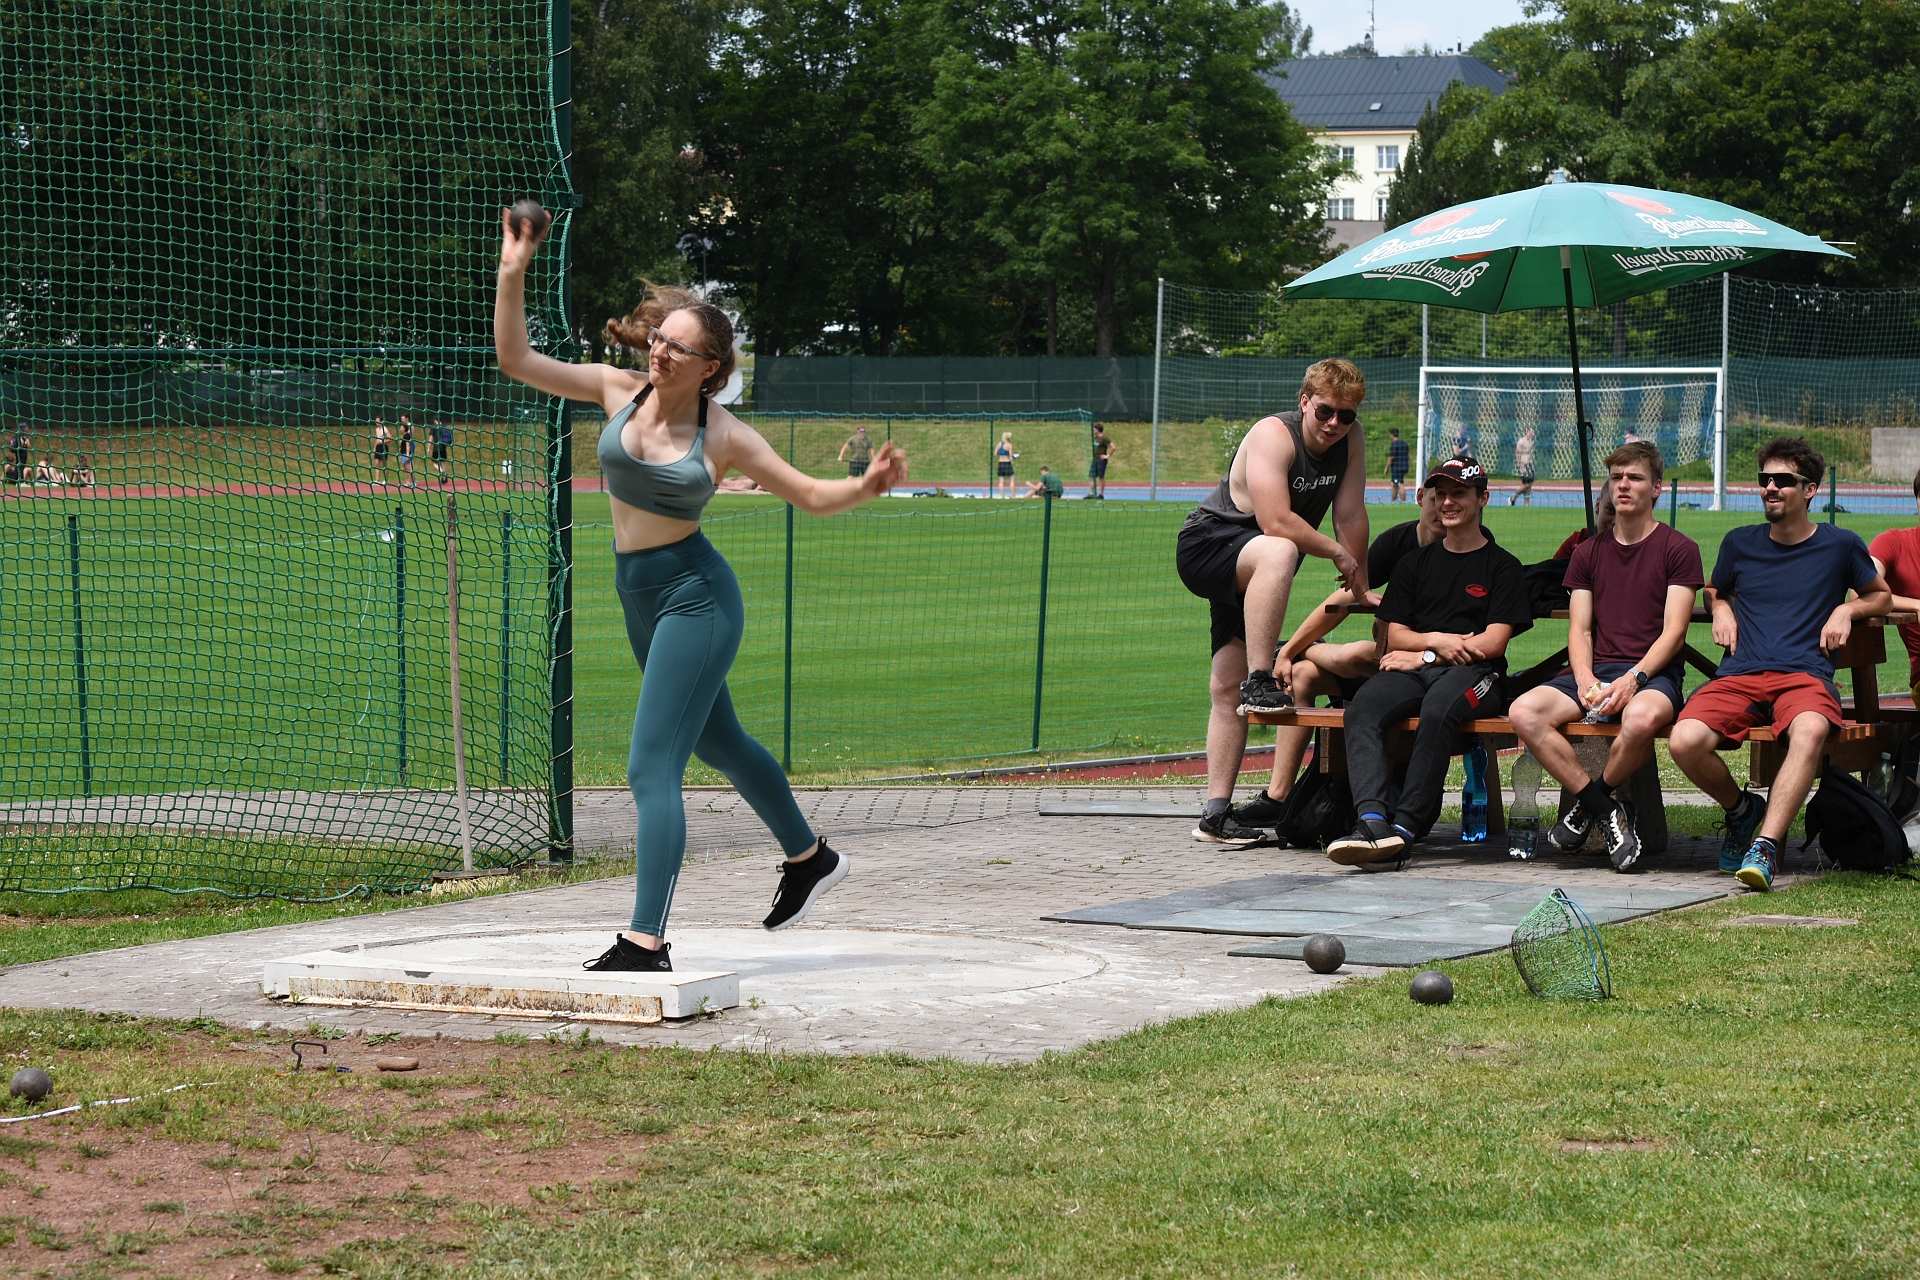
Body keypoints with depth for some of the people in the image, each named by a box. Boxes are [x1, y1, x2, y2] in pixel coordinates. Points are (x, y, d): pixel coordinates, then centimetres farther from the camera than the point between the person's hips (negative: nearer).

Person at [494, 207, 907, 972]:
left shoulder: (724, 436, -13)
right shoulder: (620, 391, -2)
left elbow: (811, 495, -3)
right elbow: (516, 361, -3)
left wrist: (867, 487, -22)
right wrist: (513, 275, -13)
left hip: (695, 597, -7)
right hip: (639, 595, 7)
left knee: (651, 769, -14)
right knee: (718, 743, 25)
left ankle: (646, 942, -14)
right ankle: (810, 860, 48)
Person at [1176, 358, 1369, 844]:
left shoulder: (1351, 439, -2)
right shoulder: (1274, 435, -23)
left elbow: (1351, 516, 0)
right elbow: (1275, 521, -31)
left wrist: (1359, 589, -2)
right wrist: (1339, 554, -20)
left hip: (1249, 569, 7)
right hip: (1206, 548, -7)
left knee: (1228, 689, 5)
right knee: (1278, 552, -40)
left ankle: (1217, 813, 5)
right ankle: (1259, 684, -38)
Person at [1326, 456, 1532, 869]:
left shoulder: (1503, 567, 11)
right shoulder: (1415, 564, 25)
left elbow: (1493, 643, 0)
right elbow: (1395, 636, 17)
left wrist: (1425, 655, -4)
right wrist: (1437, 640, -4)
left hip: (1474, 675, -4)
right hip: (1413, 670, 4)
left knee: (1438, 709, -40)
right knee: (1362, 708, -30)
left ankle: (1405, 829, -42)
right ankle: (1372, 818, -49)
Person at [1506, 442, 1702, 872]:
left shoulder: (1678, 549, 5)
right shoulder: (1589, 552, 19)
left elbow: (1673, 632, -4)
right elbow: (1579, 630, 10)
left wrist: (1633, 679, -20)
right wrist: (1585, 680, -11)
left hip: (1653, 672, -4)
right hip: (1596, 669, 4)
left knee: (1643, 717, -42)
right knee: (1524, 712, -26)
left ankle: (1587, 804, -13)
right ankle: (1607, 811, -19)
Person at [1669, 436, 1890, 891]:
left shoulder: (1840, 545, 12)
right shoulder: (1740, 543, 18)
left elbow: (1882, 596, 27)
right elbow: (1715, 591, 37)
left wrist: (1847, 610, 6)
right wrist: (1721, 608, 14)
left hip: (1804, 675, -2)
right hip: (1739, 677, 3)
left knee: (1810, 731, -41)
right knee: (1684, 741, -28)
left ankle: (1764, 847, -43)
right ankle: (1741, 808, 4)